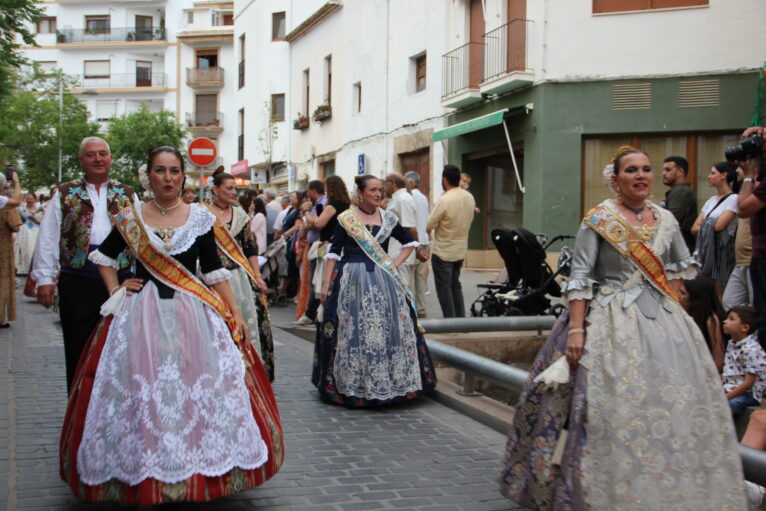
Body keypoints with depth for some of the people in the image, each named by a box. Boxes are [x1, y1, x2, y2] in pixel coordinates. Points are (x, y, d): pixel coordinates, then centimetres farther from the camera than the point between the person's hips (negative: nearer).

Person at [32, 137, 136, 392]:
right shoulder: (65, 195, 7)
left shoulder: (127, 195, 11)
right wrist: (45, 279, -5)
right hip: (78, 282, -1)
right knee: (79, 351, 4)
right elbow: (47, 239, 2)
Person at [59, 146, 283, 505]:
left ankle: (198, 473, 12)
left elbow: (214, 271, 4)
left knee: (197, 392, -2)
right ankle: (143, 475, 13)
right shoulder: (131, 218, 3)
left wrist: (235, 314, -1)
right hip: (142, 316, 0)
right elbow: (103, 256, 17)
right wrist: (115, 291, 4)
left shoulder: (200, 218, 3)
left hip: (193, 314, 0)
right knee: (142, 393, 0)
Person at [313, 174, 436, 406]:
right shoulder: (346, 218, -1)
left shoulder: (388, 219, 8)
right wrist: (326, 284, -9)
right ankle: (352, 384, 12)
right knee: (353, 332, 1)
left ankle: (391, 381, 17)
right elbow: (333, 252, -2)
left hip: (383, 281, 3)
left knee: (389, 331, 4)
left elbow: (409, 242, 21)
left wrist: (397, 262, 5)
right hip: (353, 282, -3)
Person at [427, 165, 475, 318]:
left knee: (444, 288, 3)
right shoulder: (470, 198, 0)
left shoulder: (445, 200, -21)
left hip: (443, 251, -7)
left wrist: (428, 233, 6)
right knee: (455, 285, 18)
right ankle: (460, 318, 19)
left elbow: (429, 225, -15)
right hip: (461, 249, 7)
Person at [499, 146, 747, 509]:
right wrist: (576, 329, -18)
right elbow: (580, 278, -11)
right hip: (614, 320, -5)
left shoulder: (665, 219, 9)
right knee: (616, 406, -7)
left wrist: (668, 301, 9)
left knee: (677, 404, 6)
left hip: (663, 318, 5)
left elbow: (682, 265, 23)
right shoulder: (598, 220, -6)